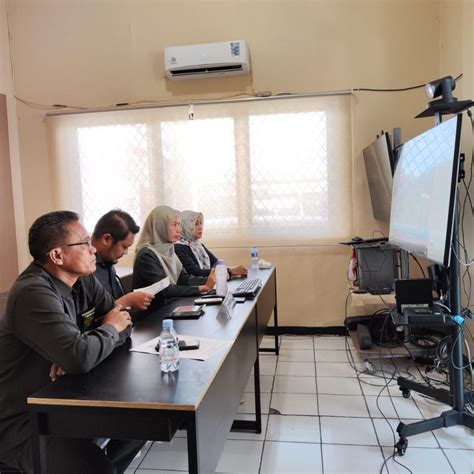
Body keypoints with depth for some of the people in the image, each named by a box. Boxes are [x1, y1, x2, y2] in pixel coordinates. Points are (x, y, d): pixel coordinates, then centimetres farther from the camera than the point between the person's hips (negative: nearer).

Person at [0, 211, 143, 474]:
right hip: (22, 422, -8)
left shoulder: (83, 279, 0)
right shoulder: (34, 293, -25)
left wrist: (79, 350, -18)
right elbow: (80, 357, -35)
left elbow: (123, 324, 0)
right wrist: (109, 328, -14)